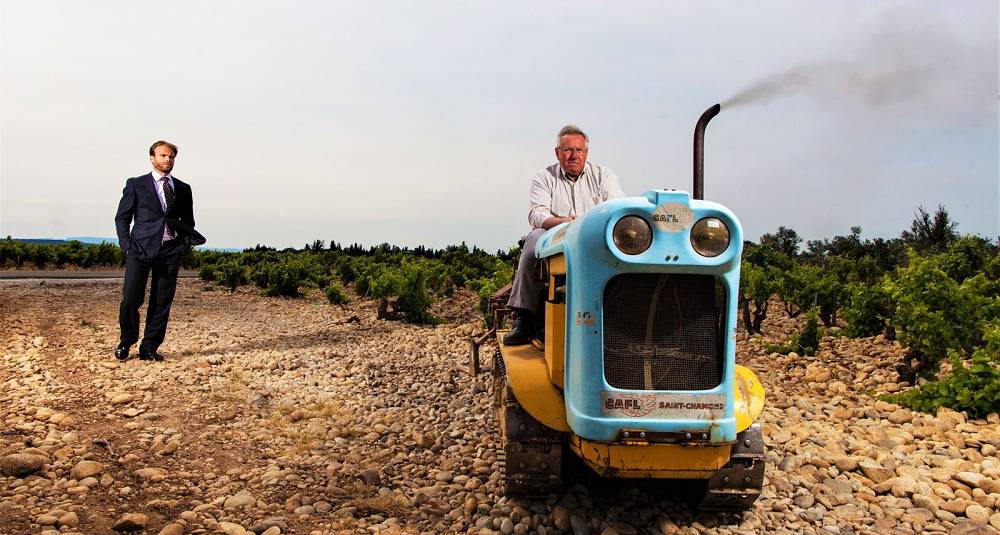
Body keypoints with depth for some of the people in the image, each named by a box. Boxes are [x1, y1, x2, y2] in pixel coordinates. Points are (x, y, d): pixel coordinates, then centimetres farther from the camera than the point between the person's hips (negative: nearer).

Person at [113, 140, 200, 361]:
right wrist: (127, 246, -4)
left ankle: (149, 348, 11)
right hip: (141, 249, -2)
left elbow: (188, 221, 22)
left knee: (162, 302, 1)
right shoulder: (136, 185, 8)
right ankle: (126, 340, 17)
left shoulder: (183, 189, 16)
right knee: (130, 299, -8)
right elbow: (122, 217, 7)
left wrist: (185, 244, 6)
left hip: (171, 251, 2)